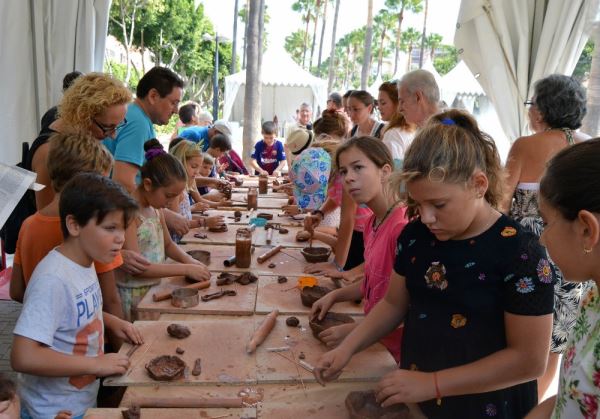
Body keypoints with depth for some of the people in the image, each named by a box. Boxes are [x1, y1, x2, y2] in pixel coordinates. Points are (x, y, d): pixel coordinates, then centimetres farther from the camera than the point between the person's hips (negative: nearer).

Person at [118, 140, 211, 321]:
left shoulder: (156, 207, 4)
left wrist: (190, 261, -3)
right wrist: (186, 269, -21)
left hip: (154, 287, 7)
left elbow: (168, 244, 17)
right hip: (133, 294, -7)